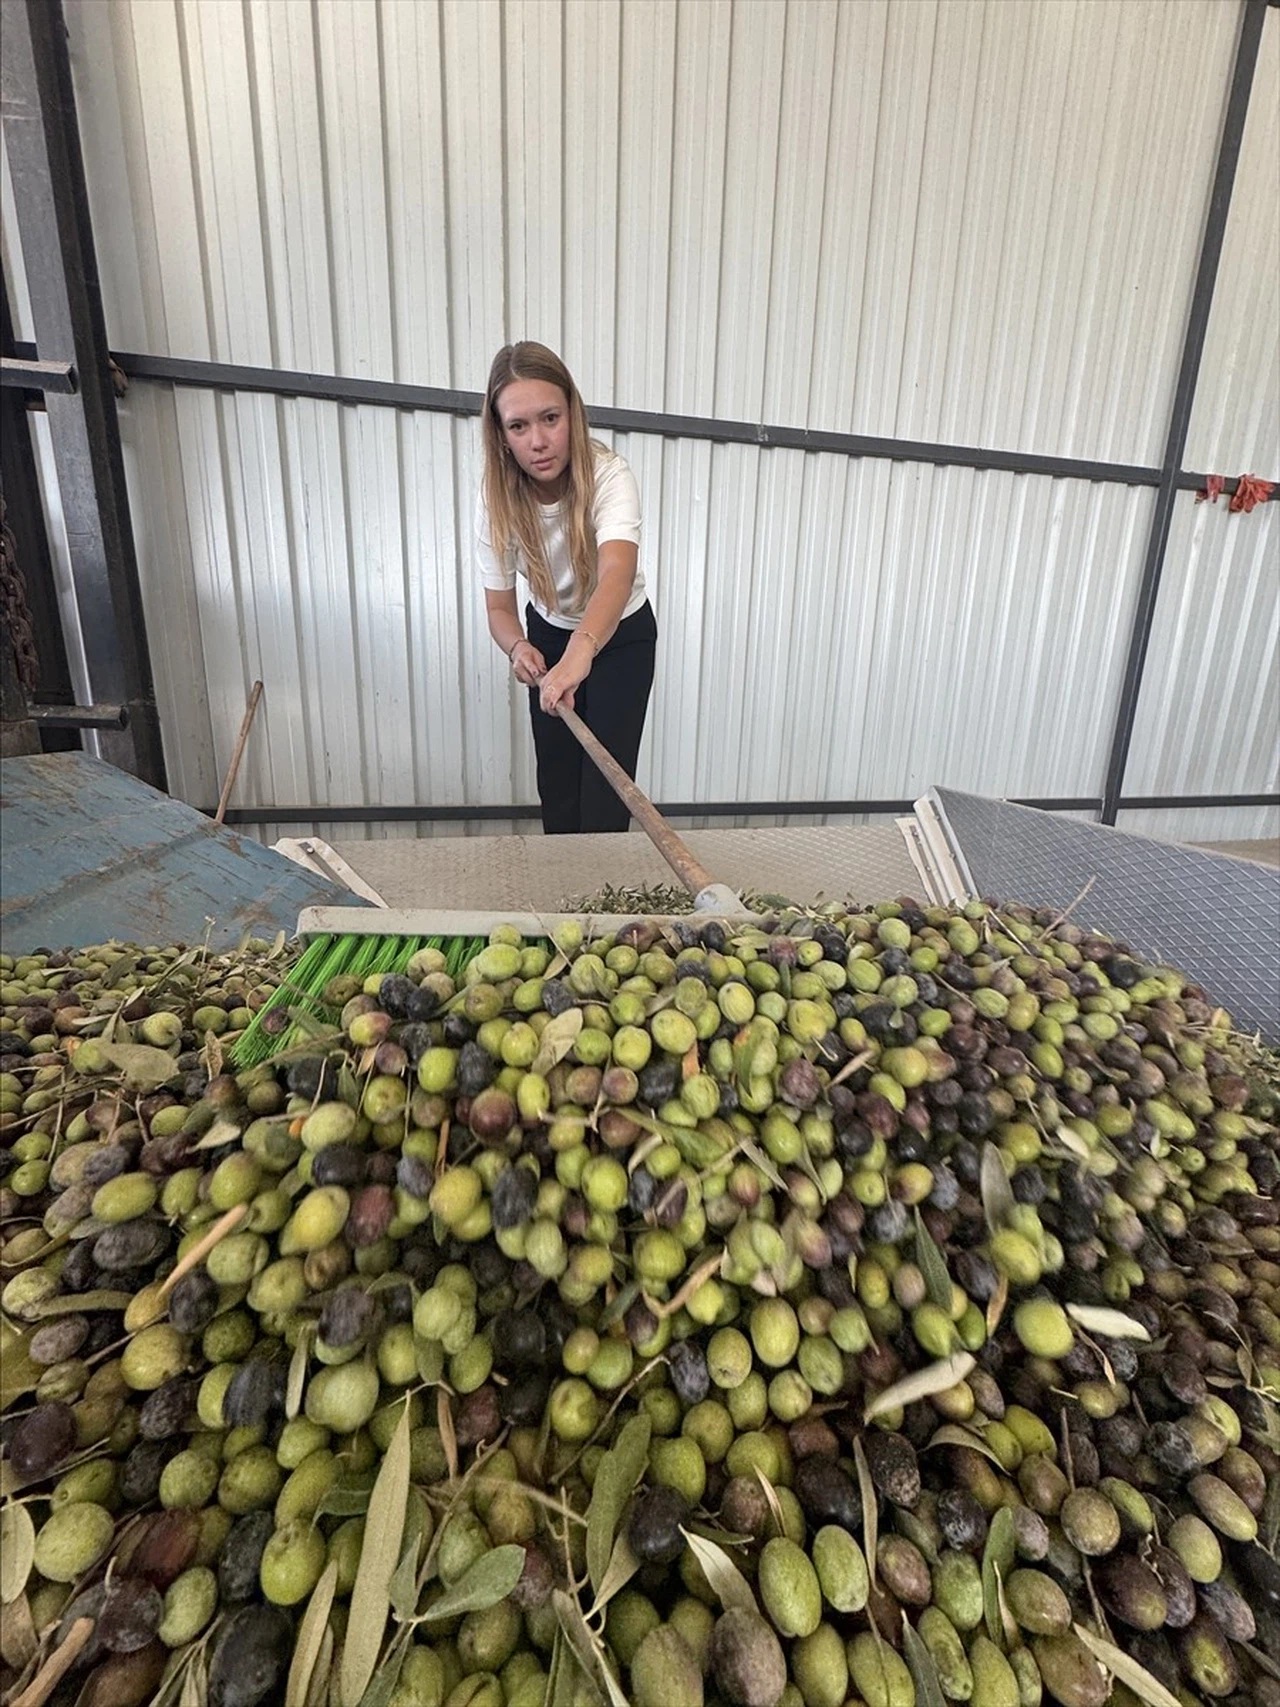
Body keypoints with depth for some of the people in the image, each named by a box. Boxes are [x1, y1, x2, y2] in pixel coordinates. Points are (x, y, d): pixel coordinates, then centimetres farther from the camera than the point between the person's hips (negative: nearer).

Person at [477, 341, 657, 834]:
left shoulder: (608, 475, -32)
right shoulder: (496, 499, -21)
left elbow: (618, 572, -51)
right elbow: (499, 607, -16)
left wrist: (580, 652, -70)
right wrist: (518, 647, -40)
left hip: (621, 635, -3)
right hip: (549, 635, 3)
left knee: (605, 776, -5)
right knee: (556, 778, 10)